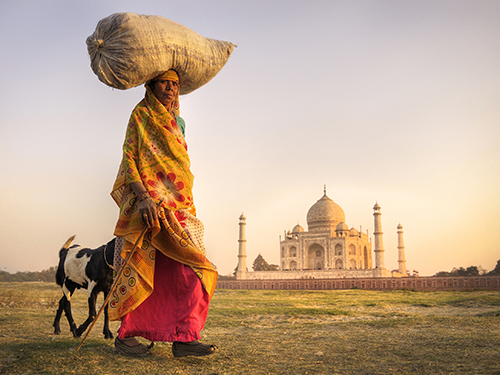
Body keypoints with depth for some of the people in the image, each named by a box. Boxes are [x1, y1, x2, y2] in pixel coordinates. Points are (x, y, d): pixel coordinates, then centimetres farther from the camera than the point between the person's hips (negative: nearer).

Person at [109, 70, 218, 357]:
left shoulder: (175, 122, 23)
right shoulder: (140, 115, 2)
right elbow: (129, 161, -9)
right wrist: (143, 197, -24)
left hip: (178, 206, 7)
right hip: (150, 204, -7)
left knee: (190, 270, -6)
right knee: (143, 270, -5)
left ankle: (184, 337, -6)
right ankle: (125, 334, 9)